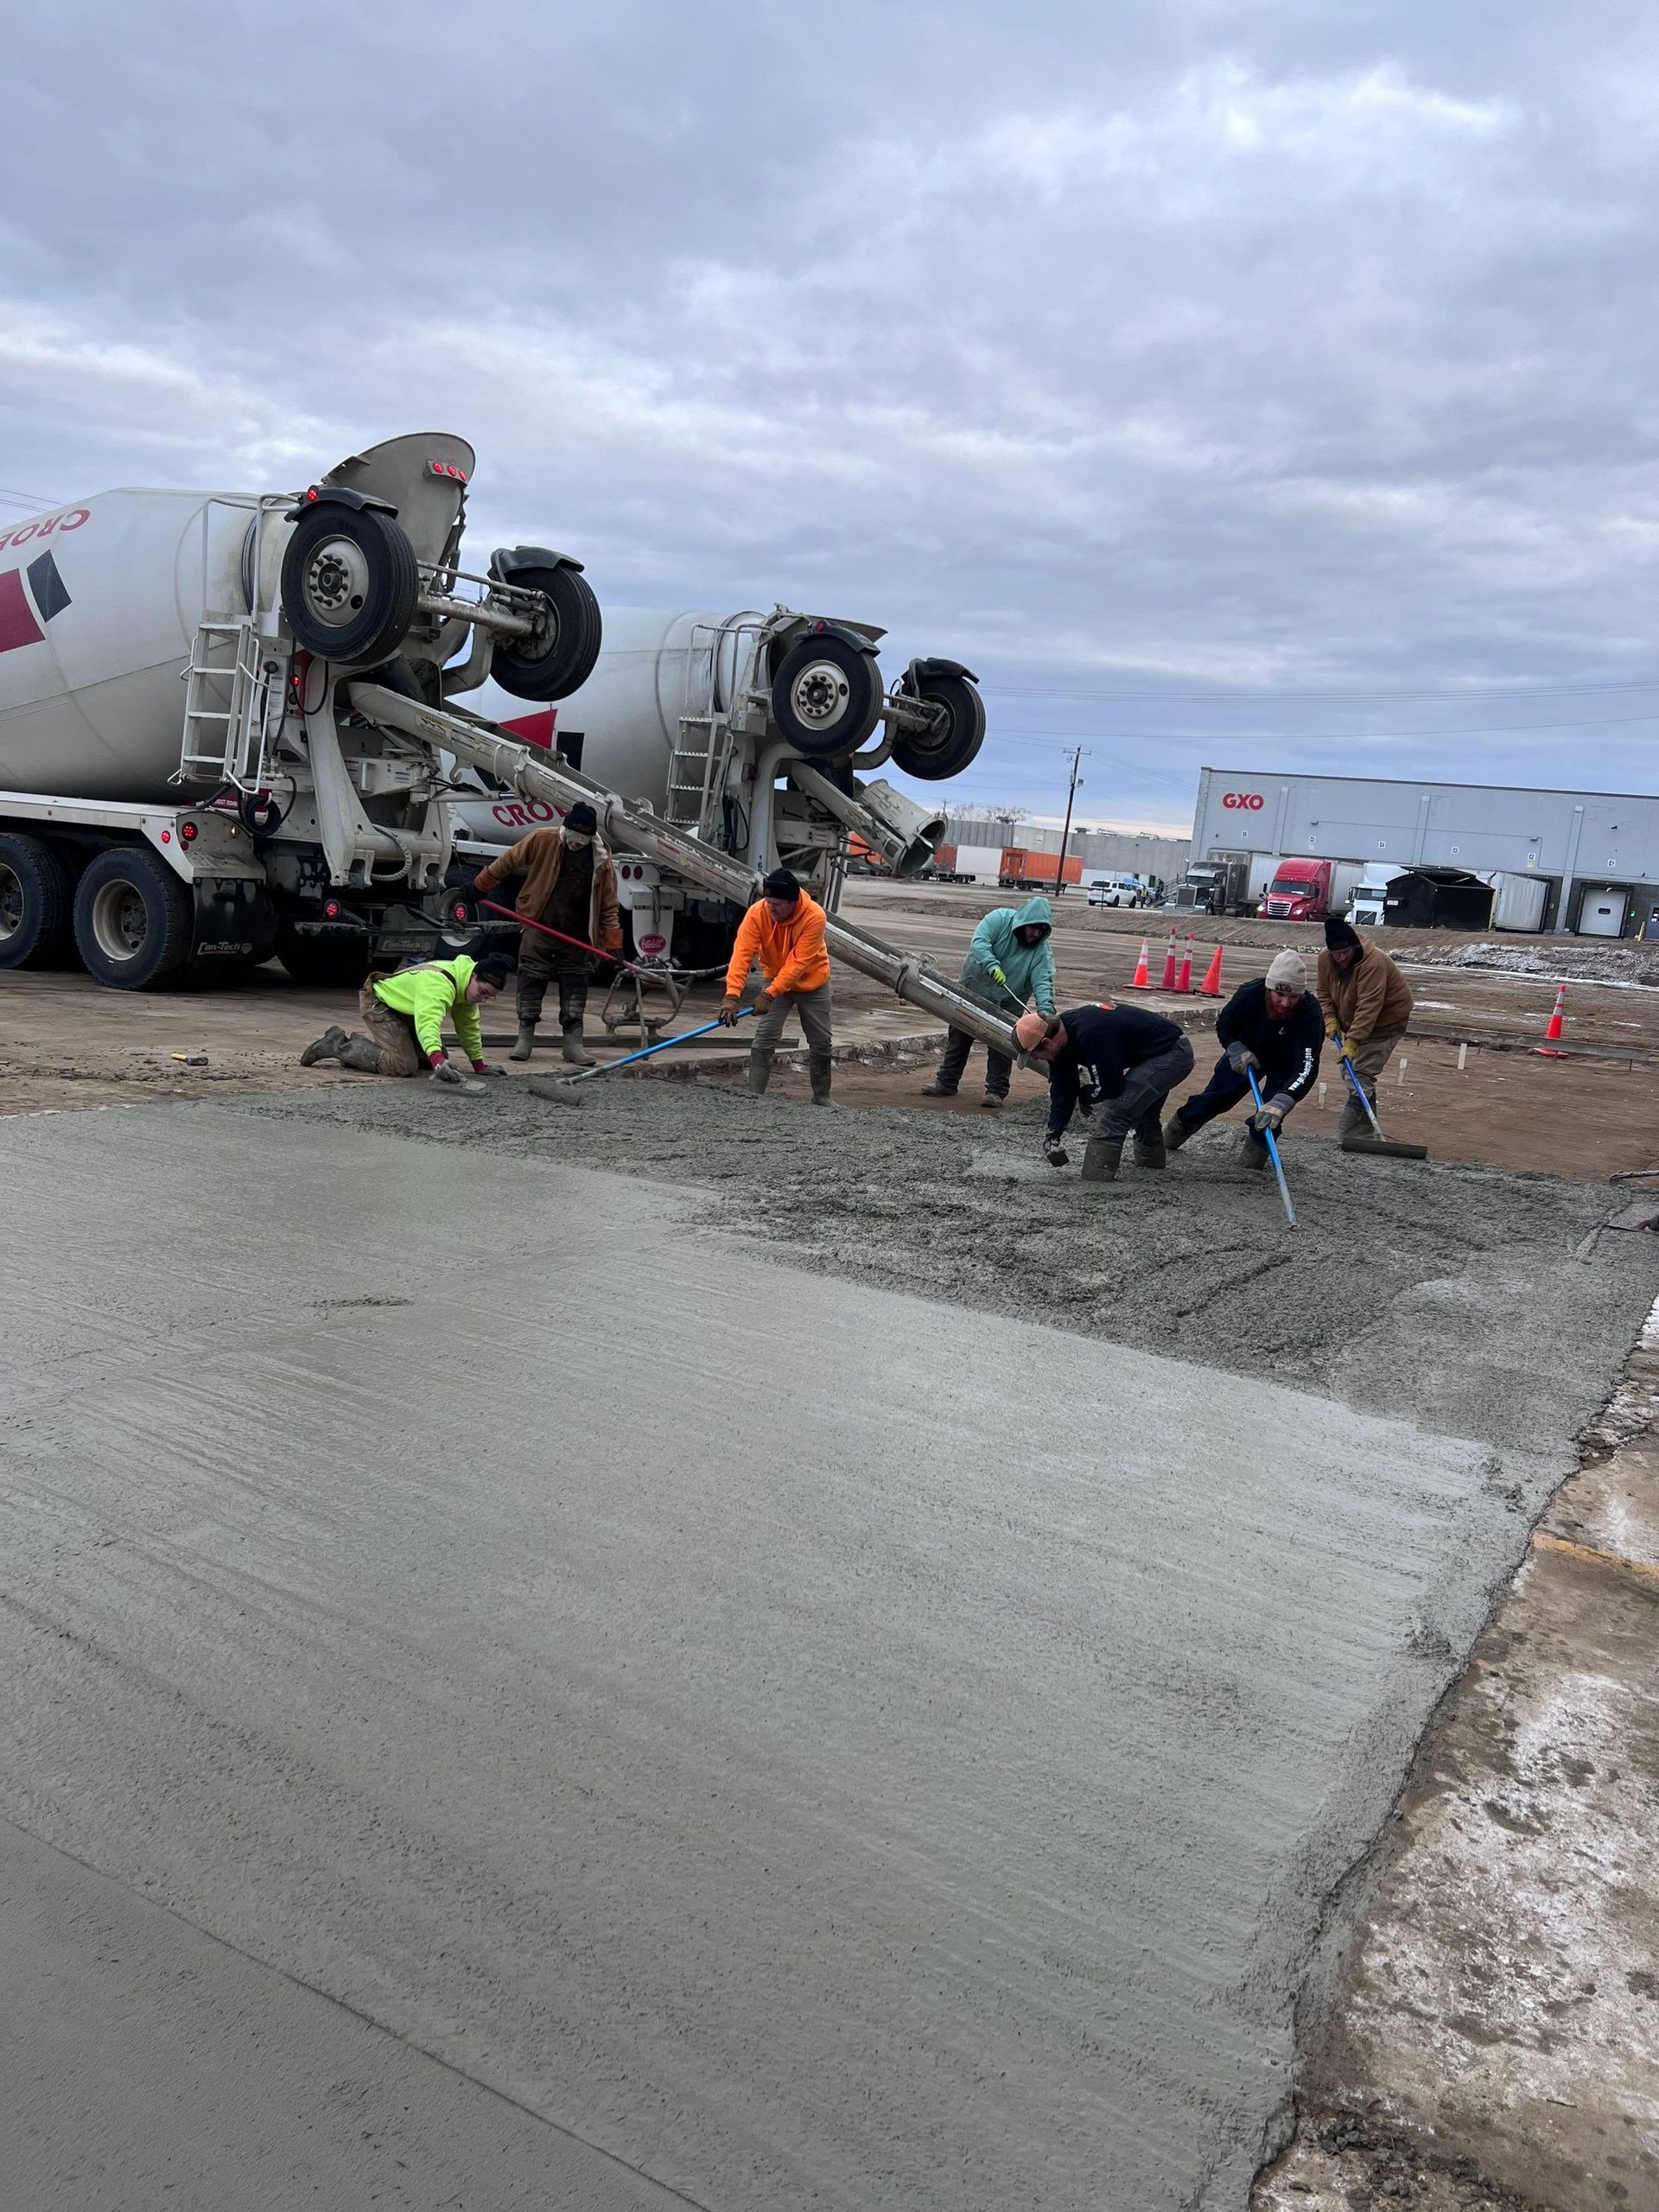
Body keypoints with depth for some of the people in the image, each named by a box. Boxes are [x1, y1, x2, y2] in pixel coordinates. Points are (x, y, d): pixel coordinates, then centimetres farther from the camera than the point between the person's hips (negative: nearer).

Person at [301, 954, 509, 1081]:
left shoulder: (467, 985, -6)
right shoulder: (440, 983, -37)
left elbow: (469, 1026, 7)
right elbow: (428, 1022, -52)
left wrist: (479, 1065, 7)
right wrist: (439, 1064, -65)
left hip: (404, 1011, 10)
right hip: (377, 1002, -10)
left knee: (440, 1059, 8)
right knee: (404, 1065, -25)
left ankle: (361, 1044, 19)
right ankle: (339, 1046, -8)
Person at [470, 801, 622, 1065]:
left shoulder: (601, 861, -5)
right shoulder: (542, 840, -10)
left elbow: (608, 907, -1)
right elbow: (507, 861, 3)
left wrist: (614, 946, -4)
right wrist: (480, 886, 10)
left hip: (576, 937, 1)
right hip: (538, 932, -1)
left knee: (575, 988, 5)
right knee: (530, 983, 2)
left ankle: (573, 1042, 12)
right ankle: (525, 1038, 12)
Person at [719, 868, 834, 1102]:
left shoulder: (814, 916, -31)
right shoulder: (757, 913, -25)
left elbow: (798, 962, -34)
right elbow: (742, 953, -31)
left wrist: (769, 995, -39)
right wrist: (732, 996, -42)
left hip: (812, 983, -1)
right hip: (775, 980, 1)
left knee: (821, 1043, 8)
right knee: (763, 1041, -9)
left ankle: (822, 1098, 25)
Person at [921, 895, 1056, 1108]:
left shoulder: (1043, 950, -16)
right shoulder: (1000, 919, -19)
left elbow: (1043, 981, -25)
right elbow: (979, 941, -29)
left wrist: (1045, 1008, -42)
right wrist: (992, 966, -45)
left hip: (1005, 1004, 0)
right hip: (973, 988, 1)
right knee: (959, 1037, 10)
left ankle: (996, 1091, 8)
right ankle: (946, 1082, 22)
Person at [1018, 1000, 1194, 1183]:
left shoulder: (1090, 1034, -34)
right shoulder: (1062, 1032, -4)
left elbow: (1110, 1088, -25)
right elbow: (1061, 1091, 1)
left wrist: (1083, 1095, -5)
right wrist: (1052, 1134, -5)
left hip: (1173, 1054, -10)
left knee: (1115, 1113, -17)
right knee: (1141, 1112, 29)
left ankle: (1093, 1185, -13)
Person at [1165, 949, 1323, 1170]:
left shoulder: (1310, 1013, -40)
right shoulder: (1250, 993, -34)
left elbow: (1307, 1067, -48)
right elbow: (1224, 1025, -11)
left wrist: (1280, 1102, -61)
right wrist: (1237, 1050, -29)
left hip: (1286, 1063, -2)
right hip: (1245, 1052, 2)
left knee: (1271, 1114, -20)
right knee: (1214, 1096, 8)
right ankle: (1168, 1138, 27)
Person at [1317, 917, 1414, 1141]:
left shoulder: (1373, 962, -33)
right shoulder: (1325, 959, -10)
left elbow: (1368, 1008, -37)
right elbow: (1323, 992, 4)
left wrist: (1352, 1043, -41)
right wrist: (1329, 1019, -12)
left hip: (1386, 1020, -8)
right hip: (1352, 1021, 8)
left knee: (1360, 1075, -19)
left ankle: (1344, 1138, -24)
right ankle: (1365, 1128, 27)